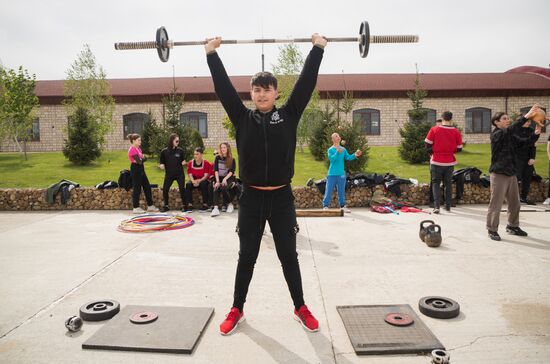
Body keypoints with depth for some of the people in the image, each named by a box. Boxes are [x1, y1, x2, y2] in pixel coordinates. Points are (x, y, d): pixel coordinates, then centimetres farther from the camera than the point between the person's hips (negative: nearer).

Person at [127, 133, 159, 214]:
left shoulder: (138, 148, 14)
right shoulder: (132, 150, -16)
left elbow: (143, 158, 10)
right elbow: (139, 161, -21)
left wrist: (141, 159, -10)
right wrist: (142, 158, -2)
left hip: (141, 169, 10)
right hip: (135, 170, -10)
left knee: (147, 187, 11)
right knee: (137, 189, -2)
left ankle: (150, 206, 19)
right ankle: (136, 208, 8)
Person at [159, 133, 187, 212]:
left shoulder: (180, 150, 2)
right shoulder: (164, 151, 0)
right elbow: (162, 163, 6)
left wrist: (184, 163, -13)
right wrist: (161, 166, -15)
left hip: (179, 174, 0)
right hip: (169, 174, 0)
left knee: (182, 189, -6)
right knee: (165, 189, -4)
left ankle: (183, 205, 7)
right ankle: (166, 206, 14)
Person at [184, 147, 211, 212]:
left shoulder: (206, 163, -8)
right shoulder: (190, 163, 0)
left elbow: (206, 176, -11)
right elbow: (190, 175, -1)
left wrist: (199, 181, -27)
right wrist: (193, 181, -21)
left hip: (203, 180, -3)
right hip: (194, 180, 3)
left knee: (203, 184, -36)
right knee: (188, 184, -29)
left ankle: (205, 205, -30)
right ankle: (189, 205, -32)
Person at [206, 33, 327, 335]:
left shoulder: (288, 115, 2)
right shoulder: (242, 117, 3)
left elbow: (306, 82, 1)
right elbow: (223, 86, 3)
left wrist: (318, 48, 3)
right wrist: (211, 53, 4)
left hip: (281, 197, 0)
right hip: (251, 197, 0)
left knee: (288, 256, 12)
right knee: (246, 256, 12)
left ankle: (301, 308, 29)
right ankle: (236, 310, 28)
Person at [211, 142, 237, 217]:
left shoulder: (232, 160, 4)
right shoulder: (218, 158, 8)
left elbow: (232, 172, -6)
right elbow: (216, 170, 0)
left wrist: (225, 179, -22)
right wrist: (217, 181, -12)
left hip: (229, 178, -2)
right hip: (219, 178, 2)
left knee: (224, 187, -31)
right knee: (215, 188, -28)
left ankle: (229, 204, -8)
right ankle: (216, 208, -39)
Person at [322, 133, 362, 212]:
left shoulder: (343, 149, 8)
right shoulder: (330, 150, -4)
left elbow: (348, 157, -3)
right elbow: (331, 159, -19)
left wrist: (355, 155, -21)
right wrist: (337, 152, -33)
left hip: (341, 174, 4)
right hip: (332, 174, -4)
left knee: (341, 191, 10)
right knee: (328, 191, -2)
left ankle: (342, 206, 19)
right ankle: (325, 206, 5)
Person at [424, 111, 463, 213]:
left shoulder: (434, 129, -9)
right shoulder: (456, 132, -4)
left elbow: (428, 145, -5)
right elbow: (459, 148, 1)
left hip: (436, 161, -2)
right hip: (450, 162, 2)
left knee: (436, 183, 6)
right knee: (448, 184, 15)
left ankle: (436, 206, -6)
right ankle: (448, 206, 20)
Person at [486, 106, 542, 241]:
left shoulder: (511, 136, 12)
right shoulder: (496, 134, -9)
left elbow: (525, 142, 7)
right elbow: (511, 129, -26)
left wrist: (536, 133, -11)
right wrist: (526, 117, -31)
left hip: (511, 173, 8)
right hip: (499, 174, -7)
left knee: (515, 203, 15)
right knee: (496, 204, -3)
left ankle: (512, 226, 31)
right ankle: (492, 230, 8)